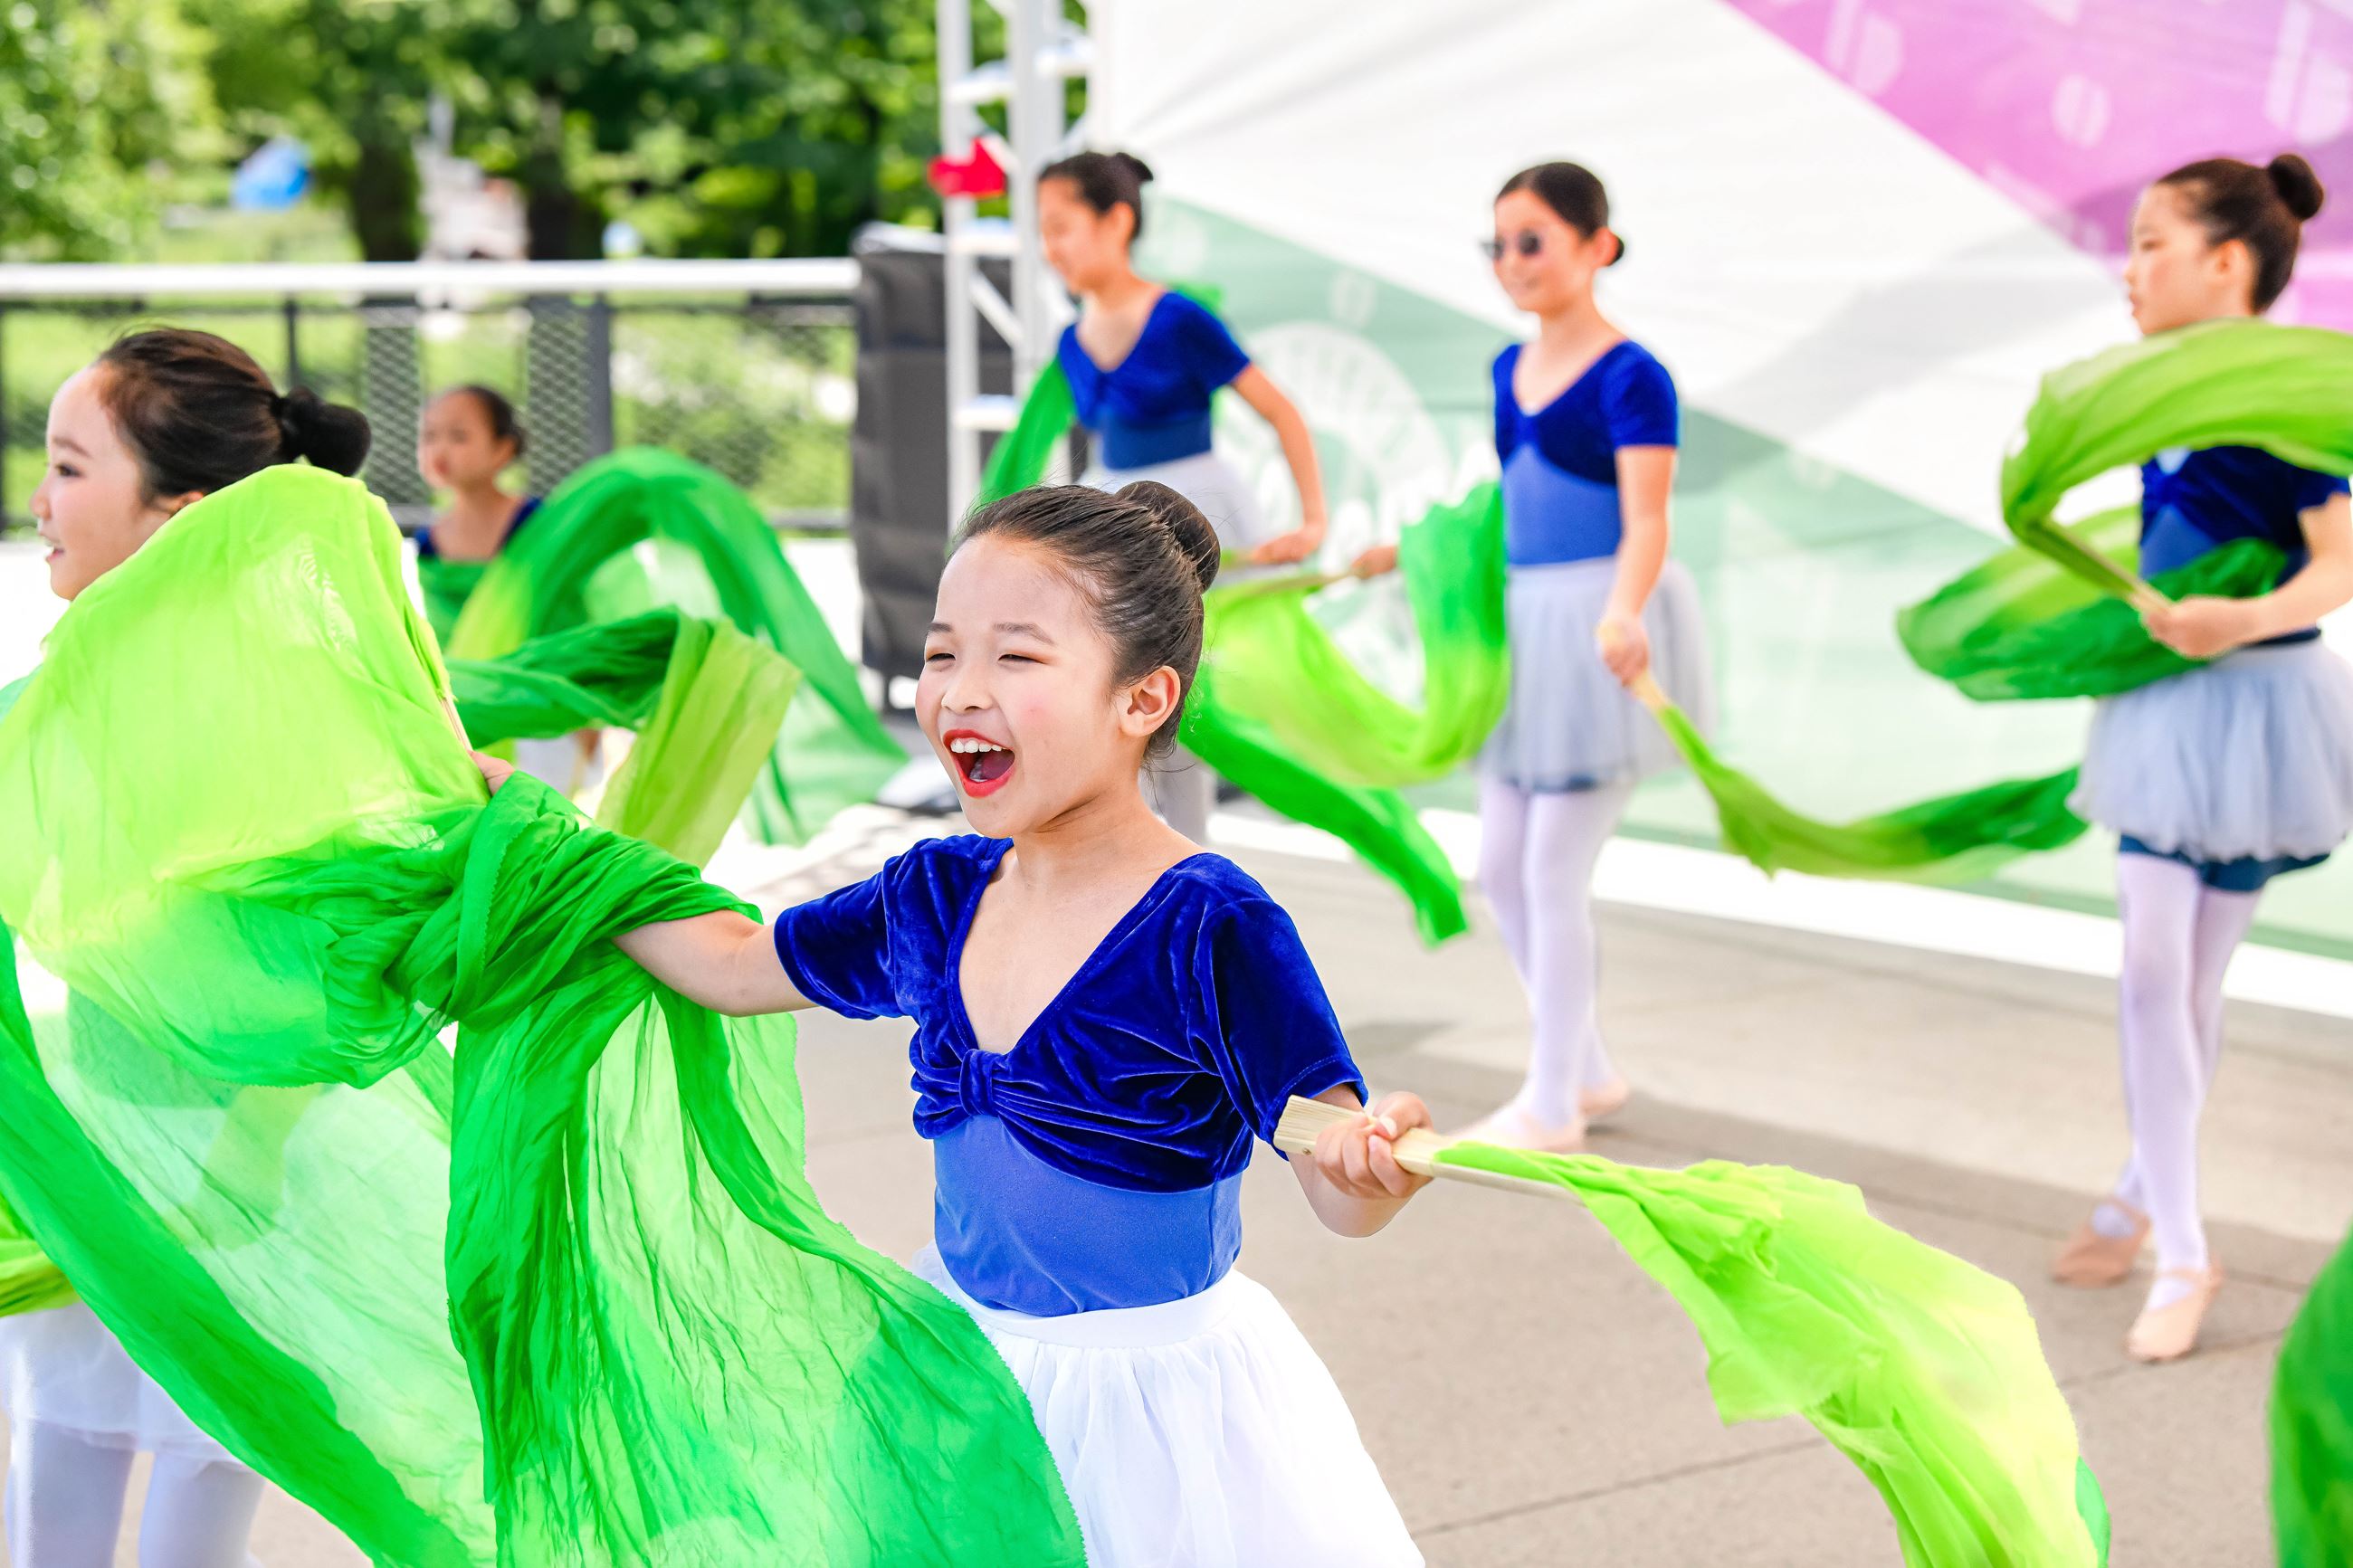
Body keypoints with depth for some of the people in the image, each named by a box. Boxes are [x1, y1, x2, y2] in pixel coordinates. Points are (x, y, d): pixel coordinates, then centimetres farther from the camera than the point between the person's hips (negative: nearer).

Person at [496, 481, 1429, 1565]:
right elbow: (735, 965, 15)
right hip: (964, 1362, 7)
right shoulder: (936, 898, -1)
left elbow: (1340, 1197, -23)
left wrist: (1379, 1162, -47)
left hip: (1150, 1397, -6)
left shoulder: (1211, 926, -22)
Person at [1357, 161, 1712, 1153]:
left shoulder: (1630, 379, -14)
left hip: (1599, 633, -8)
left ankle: (1551, 1107, 9)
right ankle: (1588, 1072, 27)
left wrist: (1622, 616, -41)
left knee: (1554, 871, -4)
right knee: (1501, 870, 11)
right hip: (1526, 627, 8)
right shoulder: (1511, 371, 9)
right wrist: (1413, 551, 33)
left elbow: (1645, 525, -23)